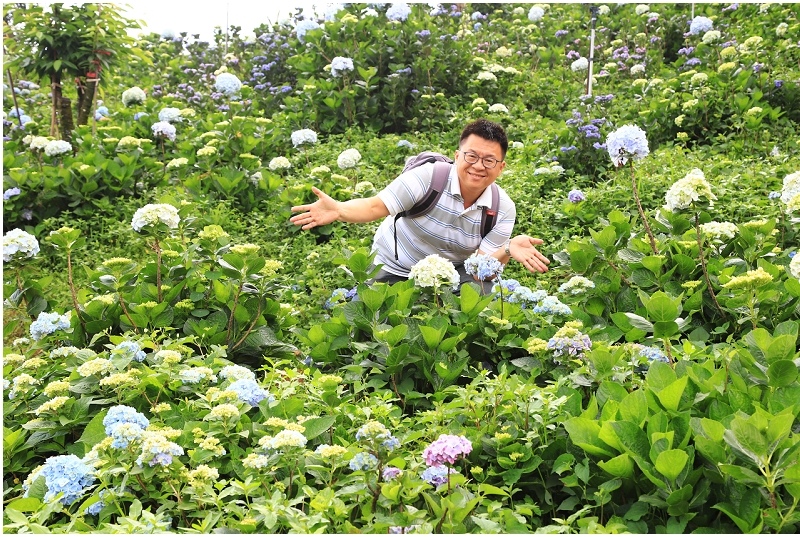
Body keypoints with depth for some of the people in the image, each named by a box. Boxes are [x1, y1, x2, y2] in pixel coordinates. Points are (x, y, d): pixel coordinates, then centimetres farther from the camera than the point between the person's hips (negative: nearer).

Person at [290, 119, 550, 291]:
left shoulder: (503, 209, -13)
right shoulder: (430, 176, -24)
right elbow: (376, 206, -28)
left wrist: (508, 250, -38)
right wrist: (338, 210, -48)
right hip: (394, 271, -2)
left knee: (482, 291, -21)